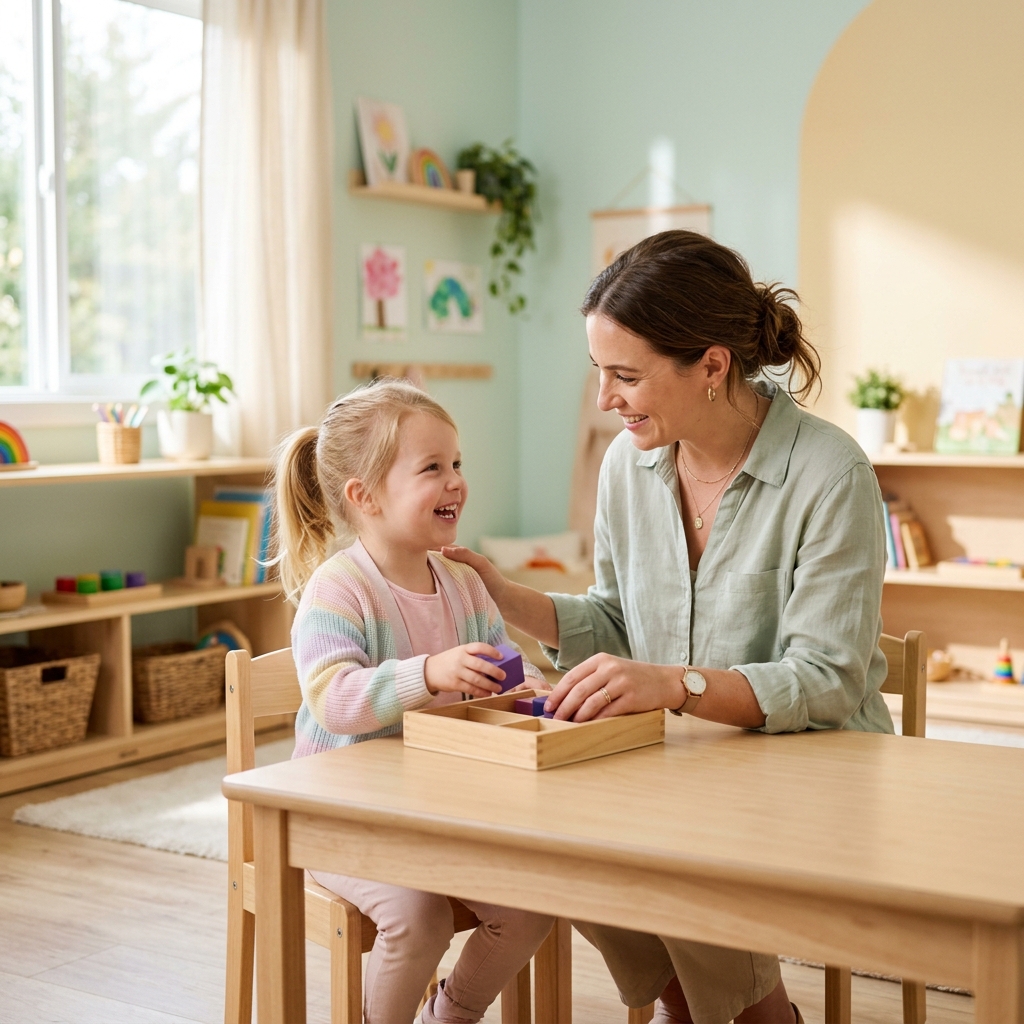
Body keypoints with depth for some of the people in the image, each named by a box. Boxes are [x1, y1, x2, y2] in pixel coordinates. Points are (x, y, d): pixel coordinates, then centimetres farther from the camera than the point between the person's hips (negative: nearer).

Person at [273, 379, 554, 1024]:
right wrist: (429, 674, -43)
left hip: (444, 806, 6)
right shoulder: (336, 590, -16)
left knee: (529, 908, -7)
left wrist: (527, 685, -13)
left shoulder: (464, 585, 6)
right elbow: (334, 700, -29)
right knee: (418, 913, -28)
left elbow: (501, 669, 12)